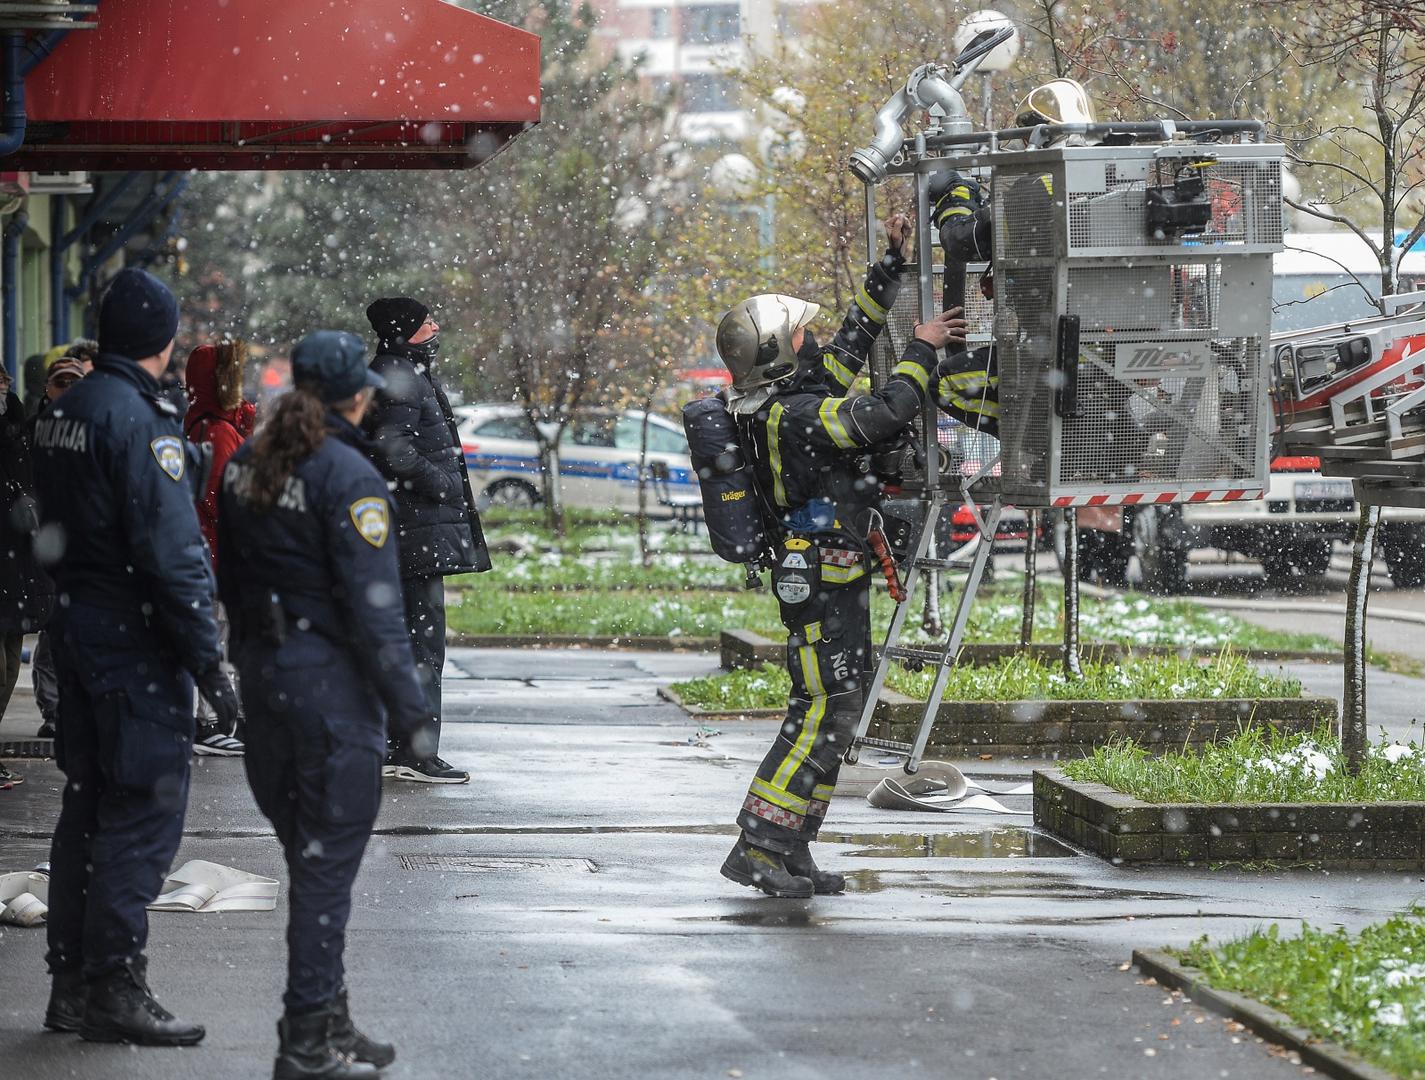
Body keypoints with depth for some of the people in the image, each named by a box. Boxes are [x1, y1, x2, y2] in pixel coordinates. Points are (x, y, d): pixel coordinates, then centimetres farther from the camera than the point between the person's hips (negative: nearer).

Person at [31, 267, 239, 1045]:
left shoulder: (62, 412, 10)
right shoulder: (139, 420, -17)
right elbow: (171, 552, -20)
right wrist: (206, 660, -18)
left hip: (78, 627, 9)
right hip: (138, 642, -9)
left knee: (88, 807, 15)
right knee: (144, 815, -4)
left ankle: (71, 982, 20)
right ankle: (114, 989, -3)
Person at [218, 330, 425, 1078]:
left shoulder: (245, 466, 8)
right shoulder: (346, 475, -15)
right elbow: (371, 603, -18)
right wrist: (408, 703, -13)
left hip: (261, 673, 8)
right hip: (330, 680, -8)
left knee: (307, 853, 16)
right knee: (327, 861, -2)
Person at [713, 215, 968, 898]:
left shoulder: (791, 393, 9)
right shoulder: (795, 417, -21)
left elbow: (850, 342, 21)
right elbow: (887, 414, -25)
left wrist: (892, 264, 22)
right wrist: (921, 349, -10)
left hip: (826, 581, 10)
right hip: (822, 584, -10)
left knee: (833, 714, 12)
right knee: (820, 714, -10)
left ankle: (792, 854, 14)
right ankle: (758, 848, -11)